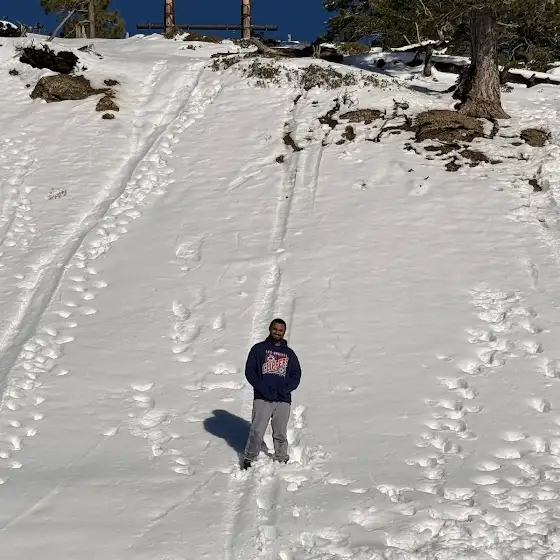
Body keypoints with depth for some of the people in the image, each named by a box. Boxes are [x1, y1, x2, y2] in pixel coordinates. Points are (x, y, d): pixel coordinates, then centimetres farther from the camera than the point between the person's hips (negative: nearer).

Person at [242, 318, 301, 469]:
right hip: (262, 399, -2)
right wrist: (263, 389, -10)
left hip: (284, 400, 2)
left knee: (281, 434, 4)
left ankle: (282, 461, 13)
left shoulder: (289, 353, 16)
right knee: (257, 432, -7)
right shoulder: (259, 349, 8)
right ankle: (249, 460, 3)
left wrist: (285, 389, -6)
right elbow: (250, 371, 2)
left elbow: (296, 375, 12)